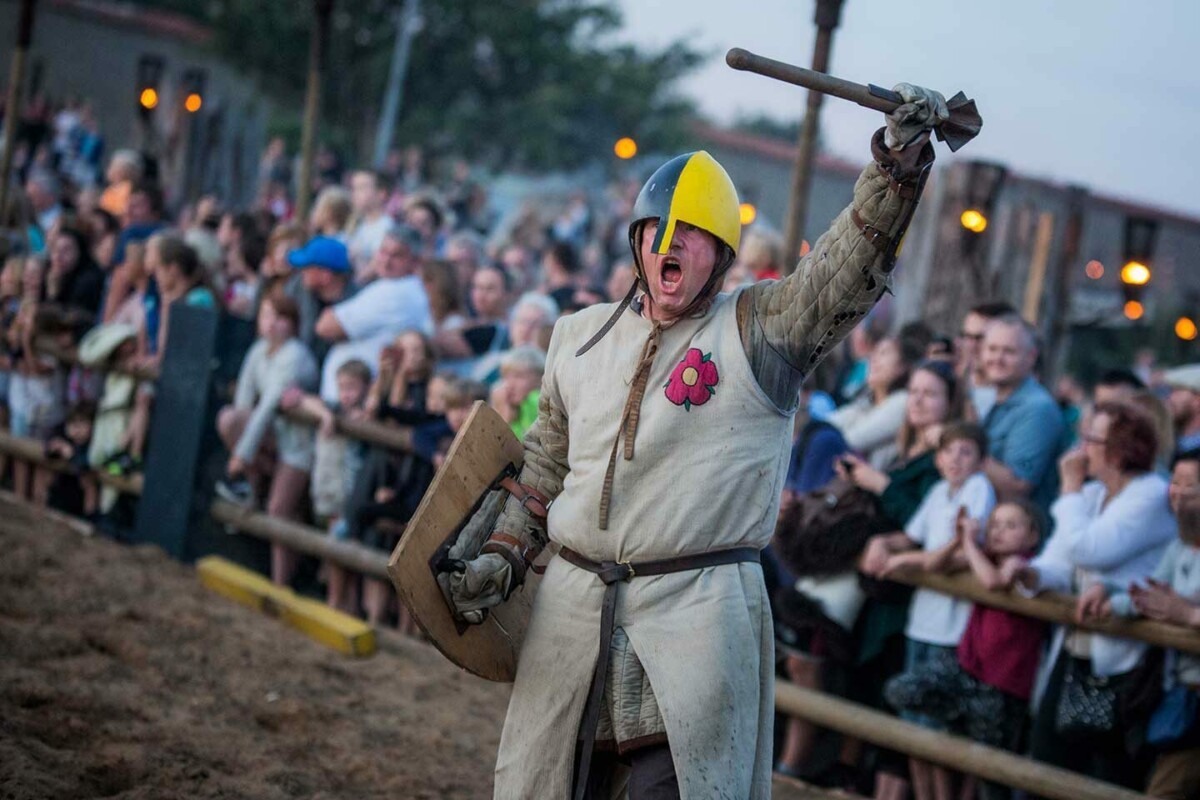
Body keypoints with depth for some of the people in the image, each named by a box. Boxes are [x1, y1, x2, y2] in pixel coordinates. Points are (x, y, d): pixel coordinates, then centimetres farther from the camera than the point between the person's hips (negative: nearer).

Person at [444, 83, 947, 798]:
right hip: (573, 604, 4)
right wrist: (503, 555, 12)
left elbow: (853, 266, -12)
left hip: (699, 610, -4)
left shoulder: (759, 332, 2)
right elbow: (542, 469, 23)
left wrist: (900, 160, -23)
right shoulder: (580, 337, 16)